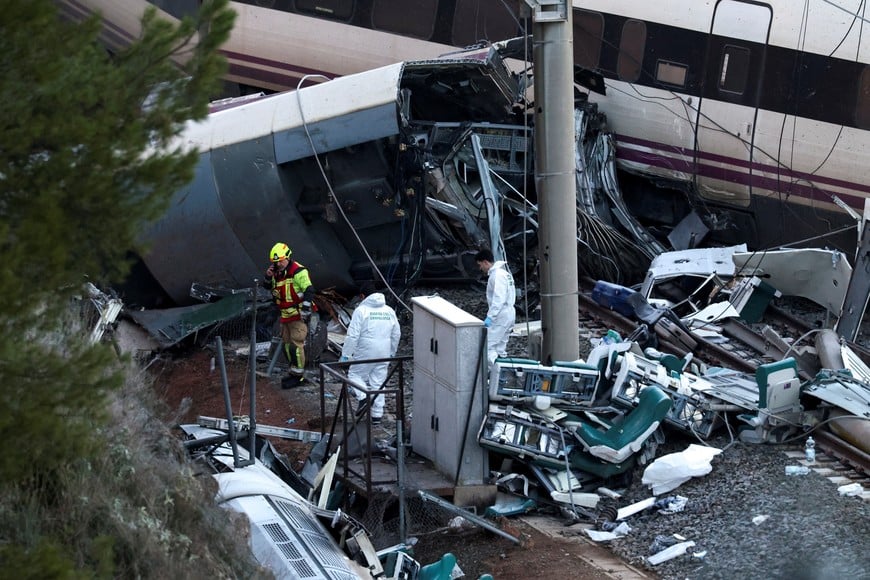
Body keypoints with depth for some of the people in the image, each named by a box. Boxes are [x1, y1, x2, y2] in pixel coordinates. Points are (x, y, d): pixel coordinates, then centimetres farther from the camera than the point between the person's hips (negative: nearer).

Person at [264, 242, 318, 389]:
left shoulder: (298, 271, -16)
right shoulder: (278, 273, 12)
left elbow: (309, 290, -21)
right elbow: (268, 287, 26)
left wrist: (305, 310, -24)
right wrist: (268, 277, 4)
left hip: (298, 316, -10)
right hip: (286, 316, 10)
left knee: (296, 344, -11)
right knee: (287, 344, 14)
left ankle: (298, 376, -7)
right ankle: (295, 373, 23)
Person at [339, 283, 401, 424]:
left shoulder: (361, 310, -9)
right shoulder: (389, 311, 9)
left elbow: (352, 335, -13)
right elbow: (396, 335, 15)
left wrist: (345, 355, -8)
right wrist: (391, 354, 26)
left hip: (365, 354, -5)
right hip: (383, 354, 5)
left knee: (355, 375, 12)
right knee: (378, 382, 11)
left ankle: (363, 397, -14)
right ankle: (377, 415, 11)